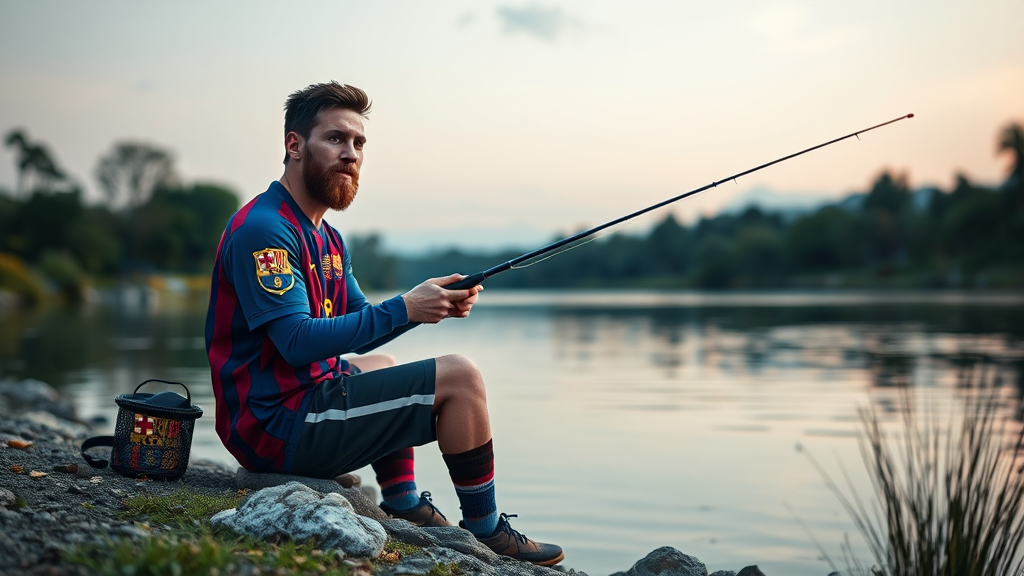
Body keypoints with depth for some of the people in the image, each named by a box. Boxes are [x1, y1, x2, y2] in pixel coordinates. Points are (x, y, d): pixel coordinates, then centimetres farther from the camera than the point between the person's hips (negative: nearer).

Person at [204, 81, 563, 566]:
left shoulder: (326, 238, 15)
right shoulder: (262, 229, -17)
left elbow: (360, 335, 14)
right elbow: (298, 342, -24)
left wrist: (435, 304, -2)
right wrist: (403, 310, -23)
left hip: (296, 399, 11)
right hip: (278, 428, -11)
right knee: (459, 378, -10)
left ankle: (403, 505, 30)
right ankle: (485, 531, 5)